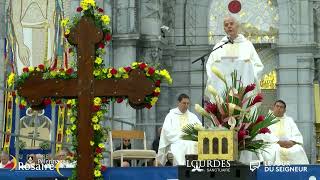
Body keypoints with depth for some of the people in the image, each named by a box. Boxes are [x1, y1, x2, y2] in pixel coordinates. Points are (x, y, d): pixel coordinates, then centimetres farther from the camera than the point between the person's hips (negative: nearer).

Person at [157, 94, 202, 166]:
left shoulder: (193, 116, 23)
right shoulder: (171, 116, 12)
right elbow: (168, 132, -1)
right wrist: (181, 134, -11)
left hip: (192, 142, 3)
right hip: (177, 143, -3)